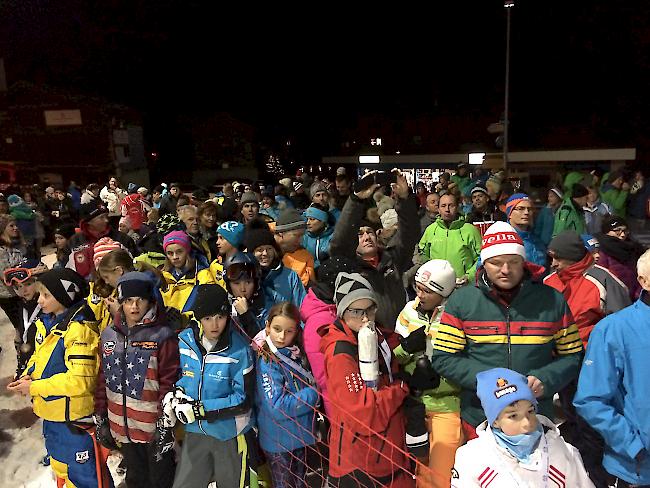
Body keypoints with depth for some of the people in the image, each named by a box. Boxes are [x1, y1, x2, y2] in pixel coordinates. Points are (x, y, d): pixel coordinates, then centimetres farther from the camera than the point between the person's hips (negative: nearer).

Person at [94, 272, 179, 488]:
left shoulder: (162, 336, -15)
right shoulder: (109, 335, 1)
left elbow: (169, 384, -15)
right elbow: (102, 380, 9)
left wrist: (166, 426, -14)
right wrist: (100, 419, 10)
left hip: (154, 428, -5)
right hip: (122, 427, 5)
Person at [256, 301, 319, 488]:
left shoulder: (296, 354, -3)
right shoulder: (267, 362, -22)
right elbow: (278, 407, -27)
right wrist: (314, 394, -19)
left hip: (301, 436, 6)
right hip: (280, 443, -6)